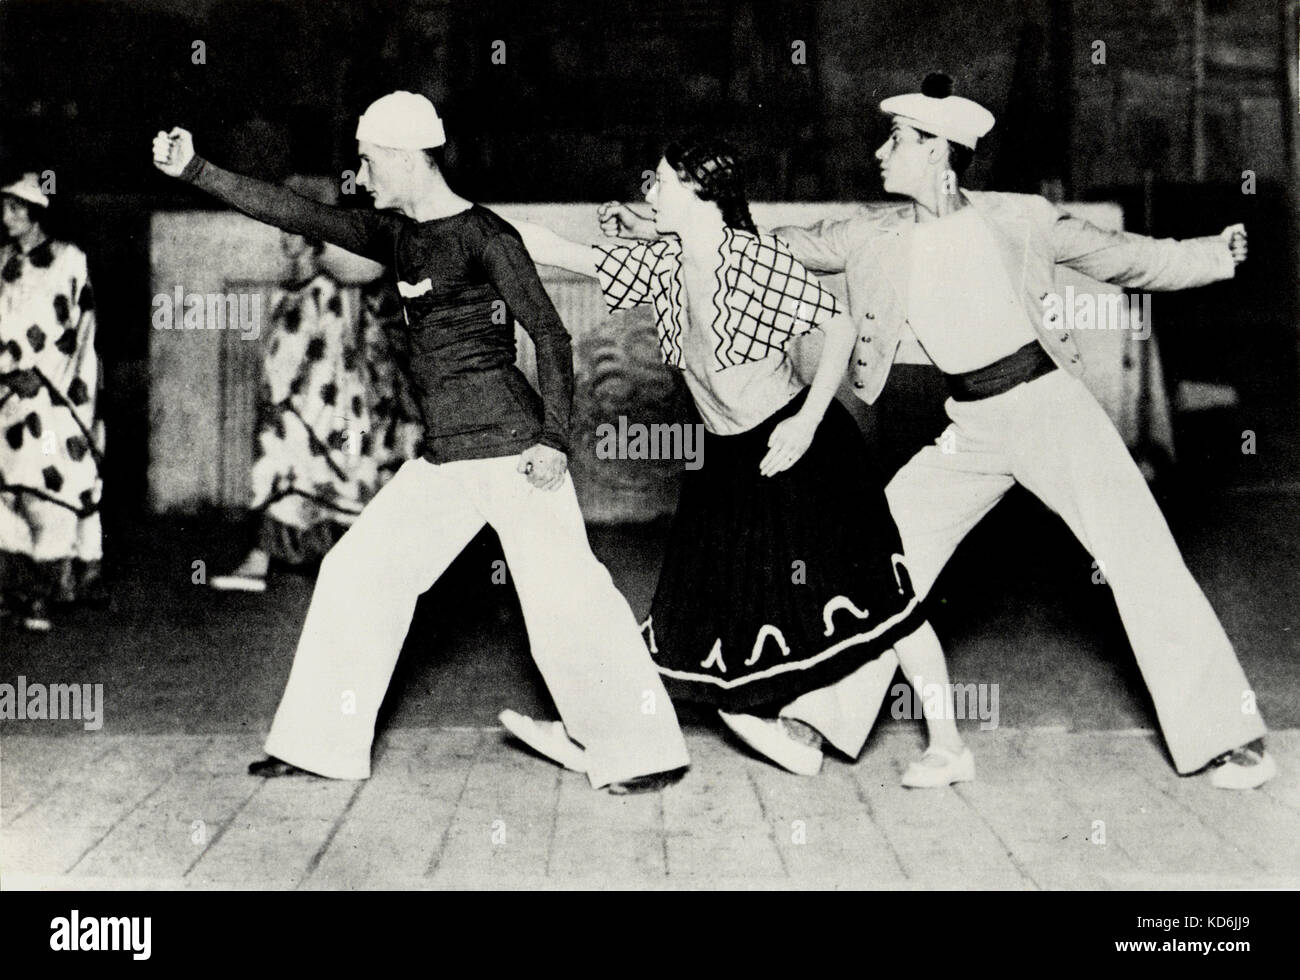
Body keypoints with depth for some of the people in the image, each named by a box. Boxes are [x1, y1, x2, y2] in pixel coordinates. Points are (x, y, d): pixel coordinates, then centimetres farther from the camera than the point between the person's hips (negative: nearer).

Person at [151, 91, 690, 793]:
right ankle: (322, 744, 19)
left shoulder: (484, 236, -7)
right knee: (356, 572, 10)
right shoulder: (399, 238, 14)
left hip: (510, 446, -8)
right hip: (444, 461, 9)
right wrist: (194, 171, 14)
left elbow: (550, 336, -10)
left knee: (563, 596, -11)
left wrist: (554, 437, -19)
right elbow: (298, 215, 16)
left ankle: (644, 754, 0)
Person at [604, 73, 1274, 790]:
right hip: (970, 428, 4)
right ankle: (823, 714, 14)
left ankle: (1226, 736, 6)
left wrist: (1212, 254, -9)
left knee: (1143, 560, -6)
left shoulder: (1014, 217, -6)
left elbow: (1118, 255, 4)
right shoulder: (875, 237, 1)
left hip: (1049, 402, -4)